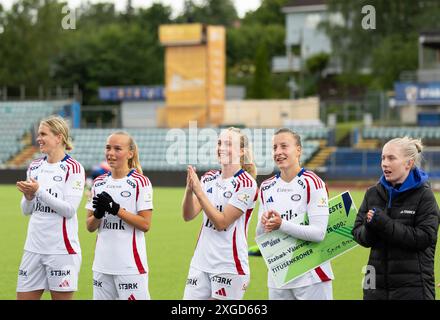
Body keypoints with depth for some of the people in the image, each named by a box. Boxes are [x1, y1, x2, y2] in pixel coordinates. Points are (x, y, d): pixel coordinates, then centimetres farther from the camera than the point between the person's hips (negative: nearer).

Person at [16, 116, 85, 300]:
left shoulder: (73, 168, -7)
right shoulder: (35, 167, 12)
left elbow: (69, 210, -15)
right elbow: (26, 210, 15)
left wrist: (39, 191, -21)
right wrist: (28, 197, -7)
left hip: (61, 250, -6)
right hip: (34, 248, 6)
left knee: (61, 297, 0)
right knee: (24, 296, 5)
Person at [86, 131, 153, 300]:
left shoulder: (140, 182, -6)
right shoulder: (99, 183, 11)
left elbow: (145, 224, -11)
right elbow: (90, 226, 12)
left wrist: (116, 209, -17)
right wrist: (98, 213, -10)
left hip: (131, 265, -6)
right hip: (102, 265, 6)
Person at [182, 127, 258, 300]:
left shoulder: (246, 183, -10)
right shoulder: (209, 178, 9)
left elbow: (221, 222, -15)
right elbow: (188, 215, 1)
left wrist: (199, 192, -19)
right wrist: (189, 189, -16)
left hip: (229, 267, -6)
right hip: (201, 264, 6)